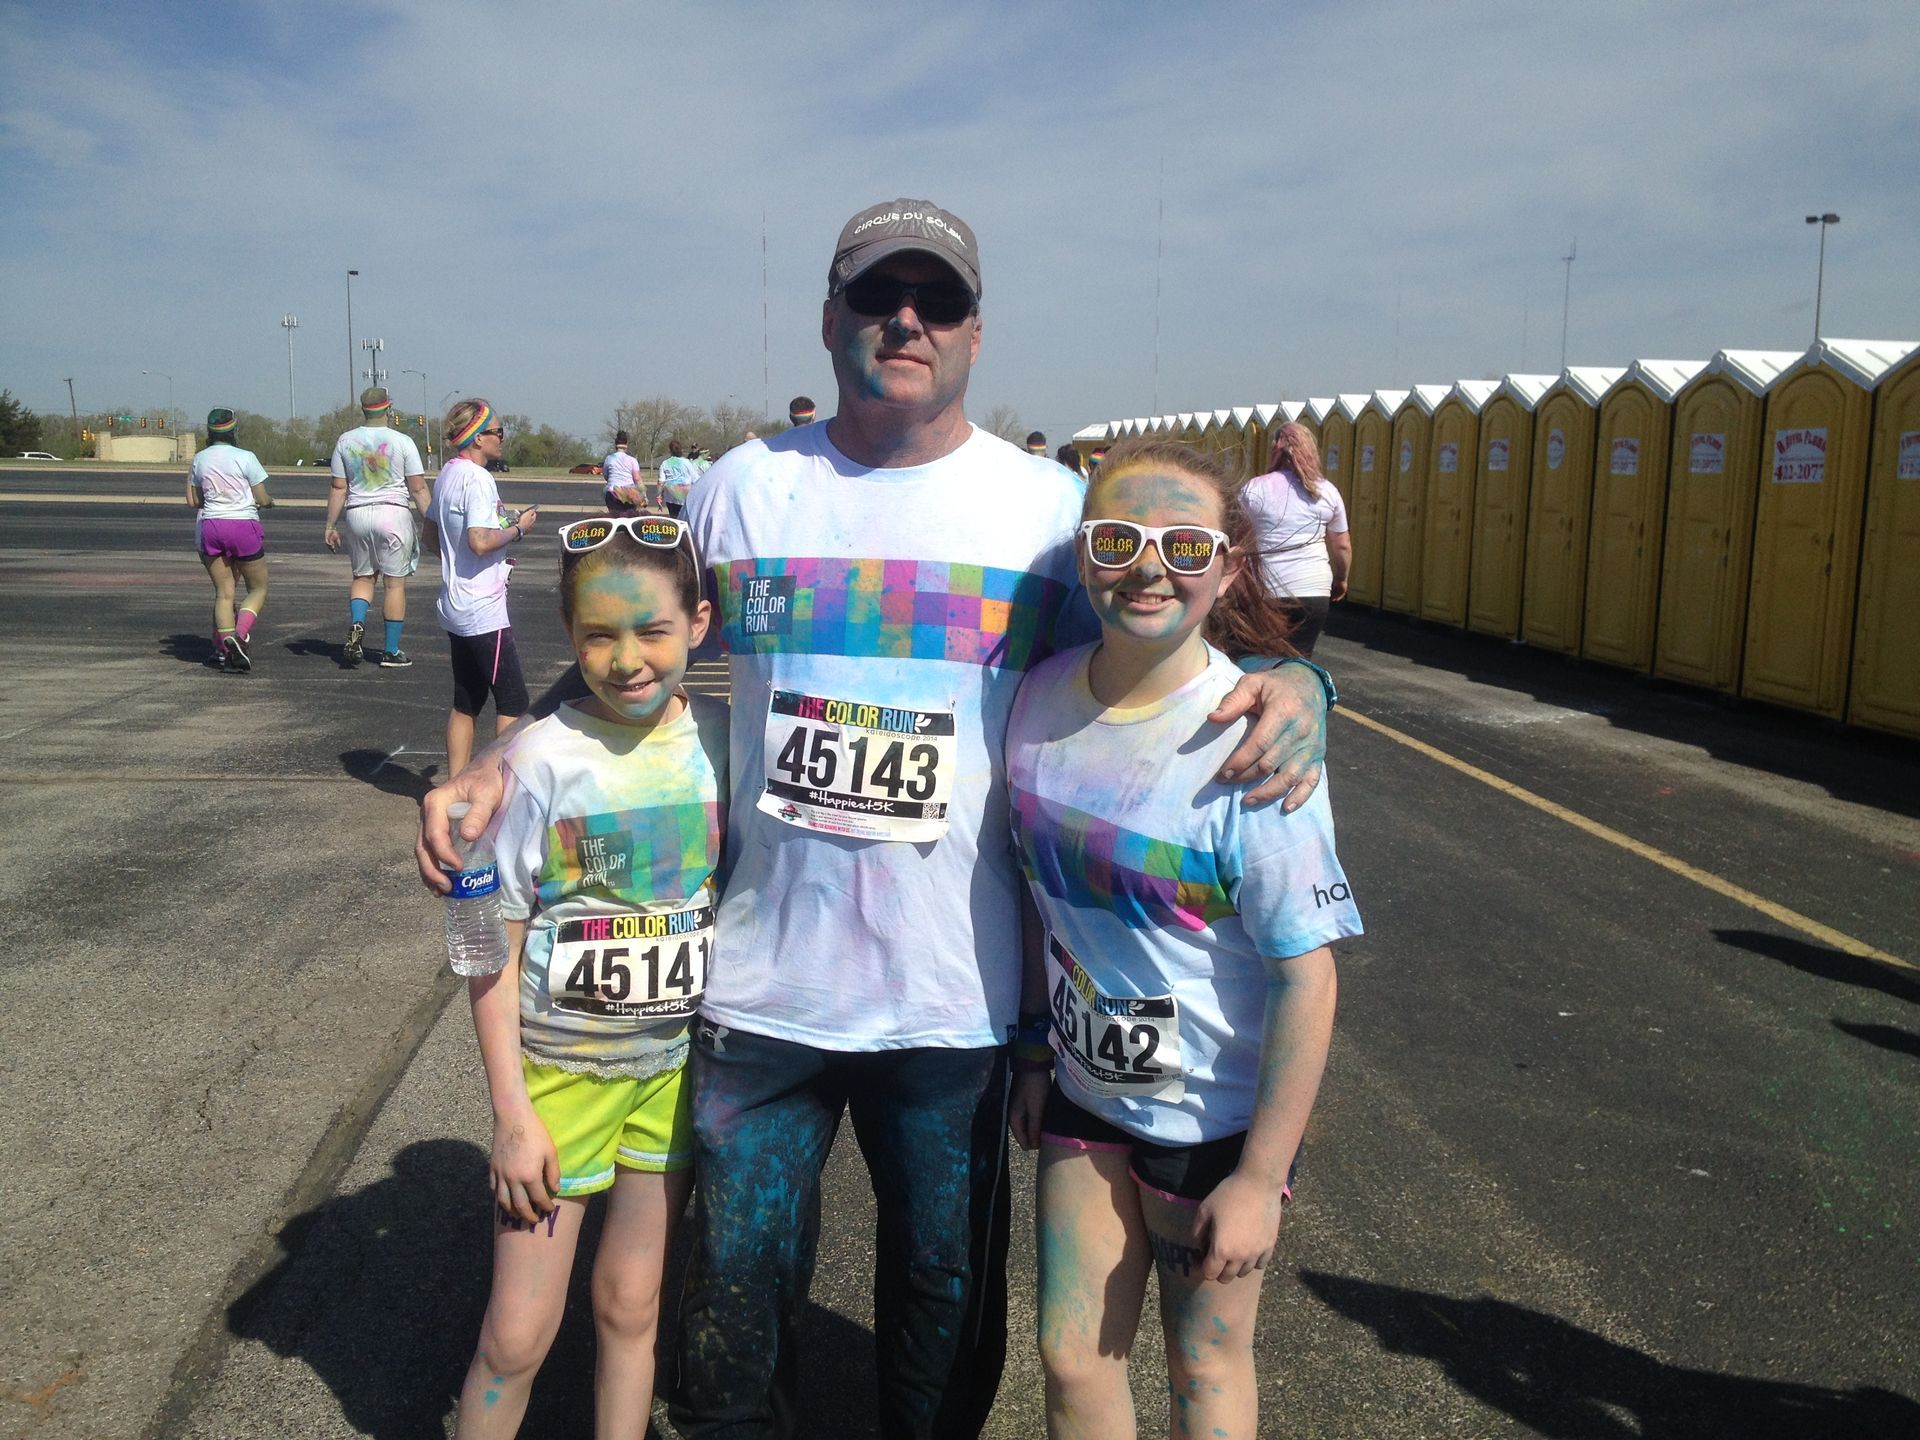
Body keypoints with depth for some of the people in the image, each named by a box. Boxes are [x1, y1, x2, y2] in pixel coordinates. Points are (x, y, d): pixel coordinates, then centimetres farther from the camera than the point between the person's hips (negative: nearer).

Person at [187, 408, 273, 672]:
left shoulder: (200, 459, 6)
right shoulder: (246, 458, -7)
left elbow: (193, 501, 11)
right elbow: (262, 500, -5)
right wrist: (270, 501, 17)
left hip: (210, 525, 4)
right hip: (244, 526, -4)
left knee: (223, 593, 8)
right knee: (258, 589, 9)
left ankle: (225, 648, -3)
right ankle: (240, 635, -14)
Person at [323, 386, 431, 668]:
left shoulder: (345, 441, 4)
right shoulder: (402, 441, -5)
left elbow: (338, 488, 5)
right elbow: (419, 489, -7)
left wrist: (331, 525, 10)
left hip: (357, 514, 3)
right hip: (394, 513, -3)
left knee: (362, 577, 19)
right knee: (395, 583, 3)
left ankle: (356, 624, -7)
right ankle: (391, 651, 5)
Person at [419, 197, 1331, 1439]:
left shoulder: (1051, 506, -2)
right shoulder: (741, 488, 1)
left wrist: (1288, 683, -17)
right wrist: (495, 766, -3)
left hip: (956, 999, 0)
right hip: (760, 989, 1)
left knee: (947, 1304, 19)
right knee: (738, 1298, 17)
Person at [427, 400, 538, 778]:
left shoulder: (448, 474, 11)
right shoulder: (477, 479, -17)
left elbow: (431, 529, 23)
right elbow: (480, 541, -26)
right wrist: (518, 529, -10)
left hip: (455, 609, 10)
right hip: (484, 611, -10)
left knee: (466, 701, 14)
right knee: (512, 701, -2)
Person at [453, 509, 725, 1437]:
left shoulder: (722, 740, -7)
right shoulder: (542, 758, -15)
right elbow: (494, 948, -9)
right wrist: (511, 1111, -10)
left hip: (679, 1066, 2)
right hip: (560, 1070, -2)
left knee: (630, 1306, 16)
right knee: (517, 1334, 6)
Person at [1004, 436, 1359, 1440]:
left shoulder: (1250, 743, -24)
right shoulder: (1042, 697, -7)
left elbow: (1306, 975, -20)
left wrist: (1261, 1178, -17)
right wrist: (1035, 1048, 11)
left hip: (1216, 1119, -4)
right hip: (1085, 1095, 4)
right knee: (1072, 1359, 14)